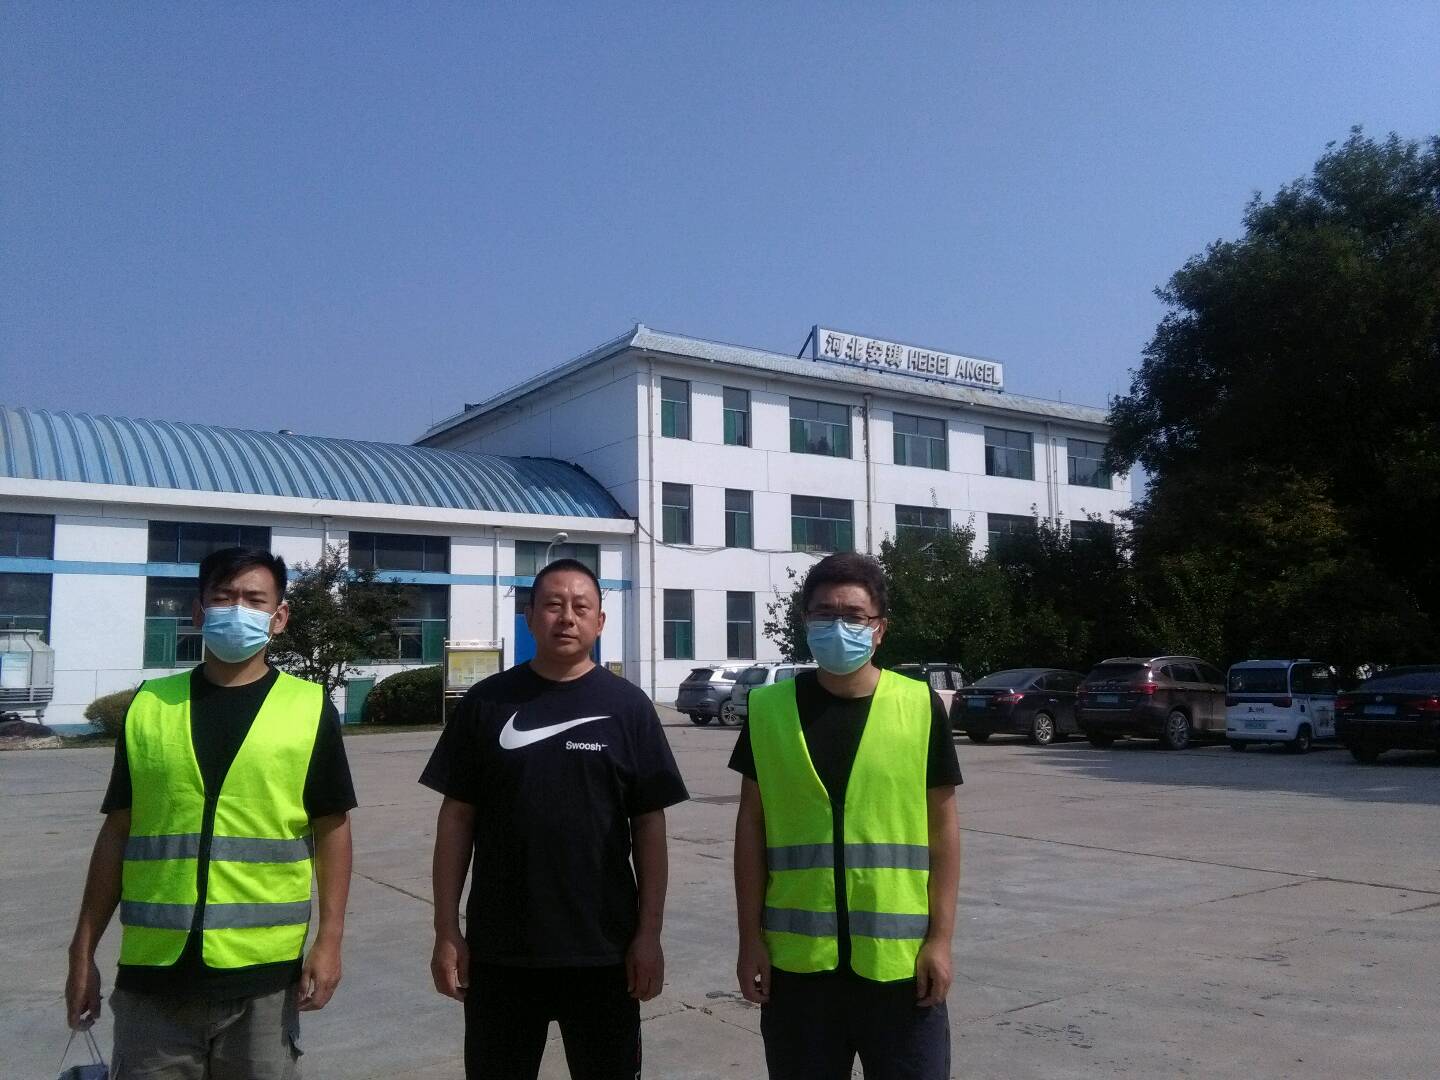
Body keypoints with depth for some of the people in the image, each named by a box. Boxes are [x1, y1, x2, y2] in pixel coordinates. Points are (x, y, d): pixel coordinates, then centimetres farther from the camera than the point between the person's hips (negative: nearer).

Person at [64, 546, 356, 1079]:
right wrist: (83, 950, 8)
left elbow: (331, 829, 0)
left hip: (262, 976, -1)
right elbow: (117, 832, 8)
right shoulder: (148, 706, 3)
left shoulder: (309, 708, -3)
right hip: (152, 975, 2)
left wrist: (329, 939, -6)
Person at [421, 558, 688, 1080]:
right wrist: (446, 931, -1)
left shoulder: (627, 706, -2)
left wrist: (649, 933, -4)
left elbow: (649, 824, -1)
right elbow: (457, 818, 2)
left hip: (602, 947, 0)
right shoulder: (486, 702, 0)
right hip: (499, 948, 1)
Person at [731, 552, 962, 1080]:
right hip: (798, 957, 1)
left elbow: (943, 827, 0)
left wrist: (940, 938, -3)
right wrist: (750, 938, 1)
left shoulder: (920, 707, -4)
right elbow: (751, 825, 3)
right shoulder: (769, 708, -2)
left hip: (898, 956, -1)